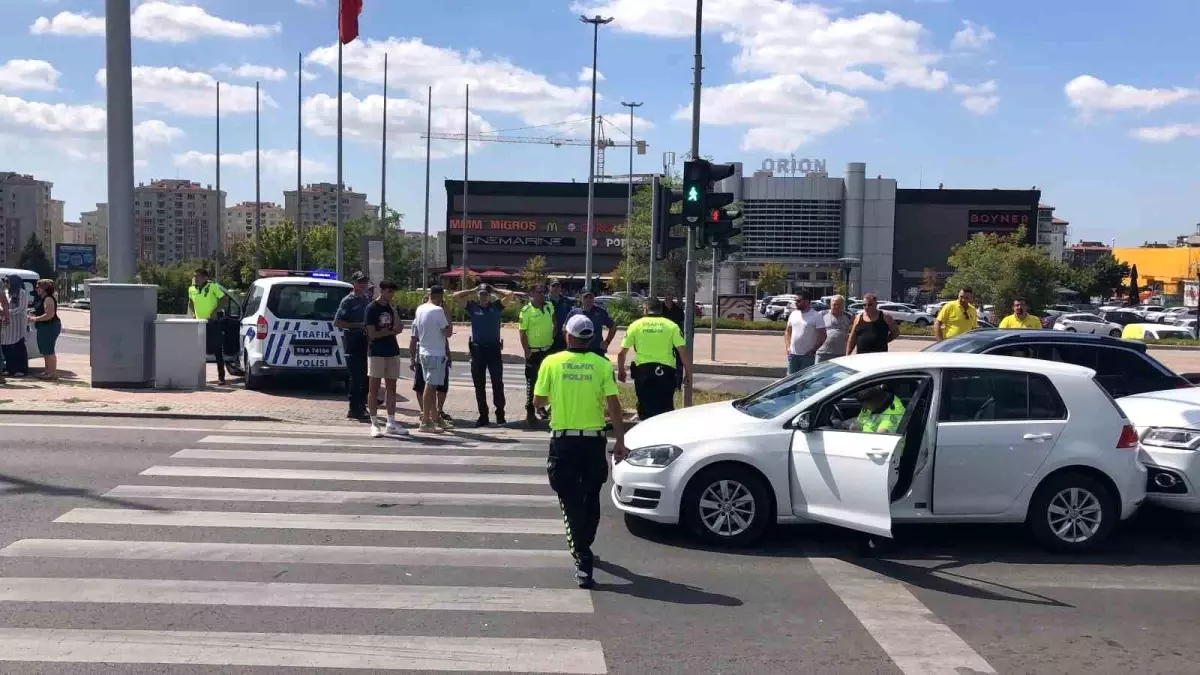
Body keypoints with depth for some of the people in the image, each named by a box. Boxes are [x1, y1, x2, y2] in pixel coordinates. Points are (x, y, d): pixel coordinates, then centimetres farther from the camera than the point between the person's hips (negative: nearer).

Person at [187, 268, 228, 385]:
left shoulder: (213, 286, -11)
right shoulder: (192, 289, 4)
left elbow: (223, 299, -7)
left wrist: (215, 311, -15)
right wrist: (193, 313, 7)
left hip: (213, 322, -5)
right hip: (199, 322, 5)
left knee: (217, 351, -3)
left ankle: (221, 377, 1)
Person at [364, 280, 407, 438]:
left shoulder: (391, 308, 10)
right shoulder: (372, 308, -7)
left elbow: (398, 329, 1)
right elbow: (372, 334, -12)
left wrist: (394, 312, -13)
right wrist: (389, 331, -6)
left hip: (392, 352, 6)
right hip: (377, 352, -6)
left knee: (391, 388, 8)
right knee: (374, 388, -1)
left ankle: (391, 424, 13)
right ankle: (374, 424, 3)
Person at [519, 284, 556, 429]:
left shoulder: (549, 306, 4)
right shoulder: (526, 310, -13)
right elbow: (522, 333, -12)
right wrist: (527, 351, -15)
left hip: (549, 350, 6)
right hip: (533, 351, -6)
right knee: (532, 382, -1)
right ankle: (530, 413, 5)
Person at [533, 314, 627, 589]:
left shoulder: (552, 362, -5)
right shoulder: (602, 365, -5)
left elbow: (539, 400, 1)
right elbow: (613, 405, -8)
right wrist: (620, 440, -1)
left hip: (563, 441, -1)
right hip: (593, 440, 1)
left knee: (571, 503, 1)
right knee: (591, 499, 19)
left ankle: (583, 562, -8)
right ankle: (584, 549, 34)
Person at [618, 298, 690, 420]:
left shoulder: (636, 325, 6)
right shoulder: (671, 325, 4)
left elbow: (621, 353, 5)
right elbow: (683, 351, -3)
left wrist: (621, 371, 18)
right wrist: (687, 372, 6)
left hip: (643, 370, 0)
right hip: (666, 370, 0)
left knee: (644, 406, 11)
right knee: (666, 407, 10)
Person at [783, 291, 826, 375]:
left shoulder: (816, 316, -7)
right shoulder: (793, 314, 9)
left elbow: (822, 336, -8)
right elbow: (787, 331, 18)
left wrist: (812, 350, -12)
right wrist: (787, 347, 6)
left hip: (807, 356, -5)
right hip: (793, 355, 5)